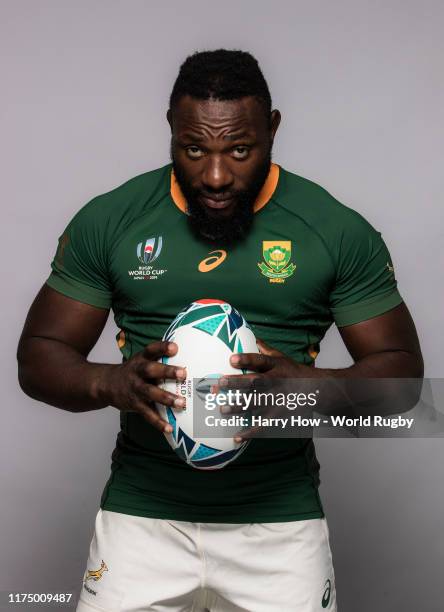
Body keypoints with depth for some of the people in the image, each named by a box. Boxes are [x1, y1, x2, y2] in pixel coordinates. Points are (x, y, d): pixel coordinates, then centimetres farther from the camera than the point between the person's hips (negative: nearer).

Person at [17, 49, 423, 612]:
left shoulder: (339, 231, -5)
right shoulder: (107, 222, -3)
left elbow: (401, 369, -2)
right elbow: (37, 359, 1)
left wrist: (308, 385, -23)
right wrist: (110, 383, -22)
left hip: (280, 517, 0)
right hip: (142, 509, 1)